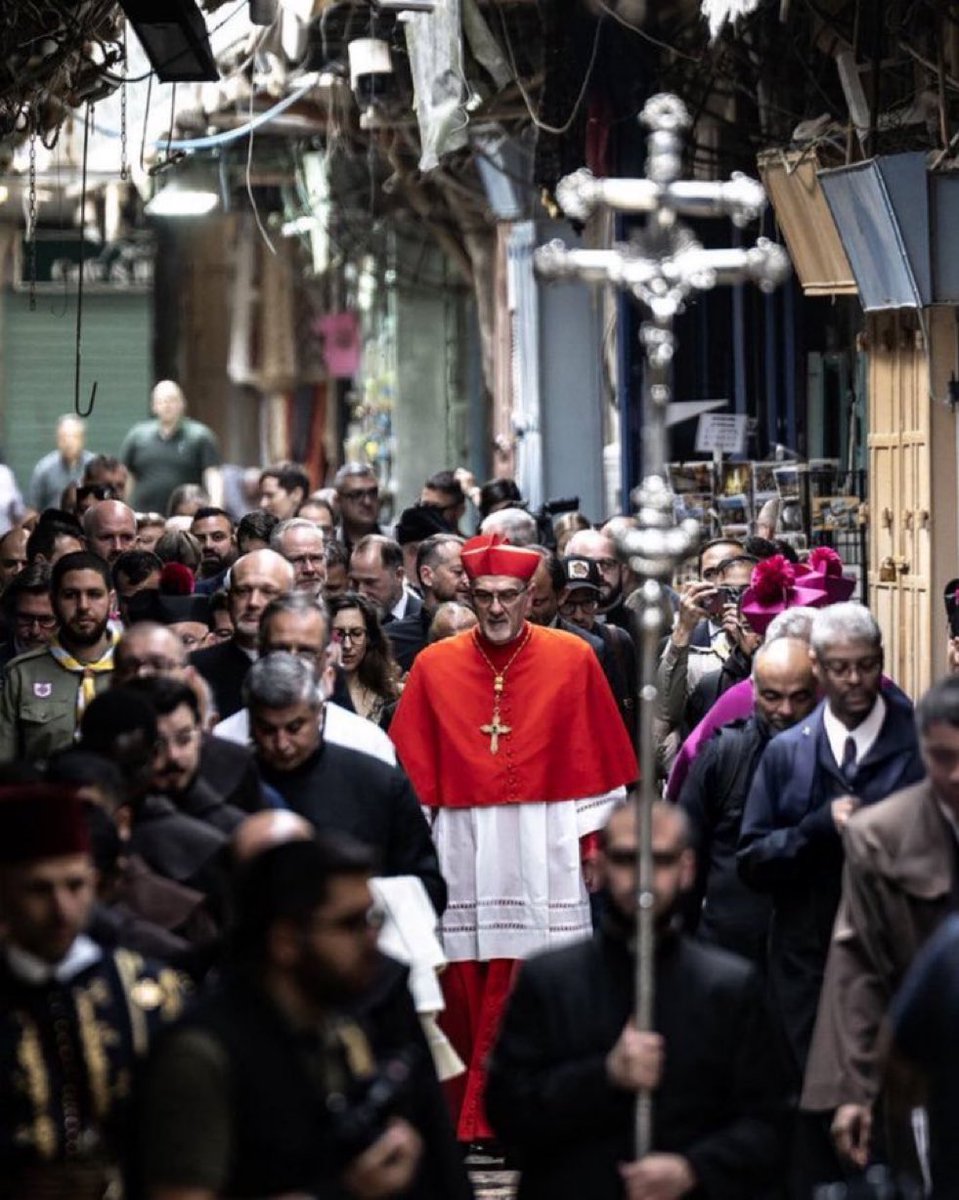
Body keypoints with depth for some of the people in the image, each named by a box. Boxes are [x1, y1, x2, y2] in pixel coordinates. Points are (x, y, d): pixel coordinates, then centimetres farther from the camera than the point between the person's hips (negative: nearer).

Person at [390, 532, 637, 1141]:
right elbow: (414, 771, 7)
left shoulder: (573, 659, 3)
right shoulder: (435, 666, 6)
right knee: (463, 991, 1)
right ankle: (470, 1122, 10)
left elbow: (596, 758, 5)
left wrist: (593, 842, 2)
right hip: (462, 849, 1)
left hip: (544, 847, -1)